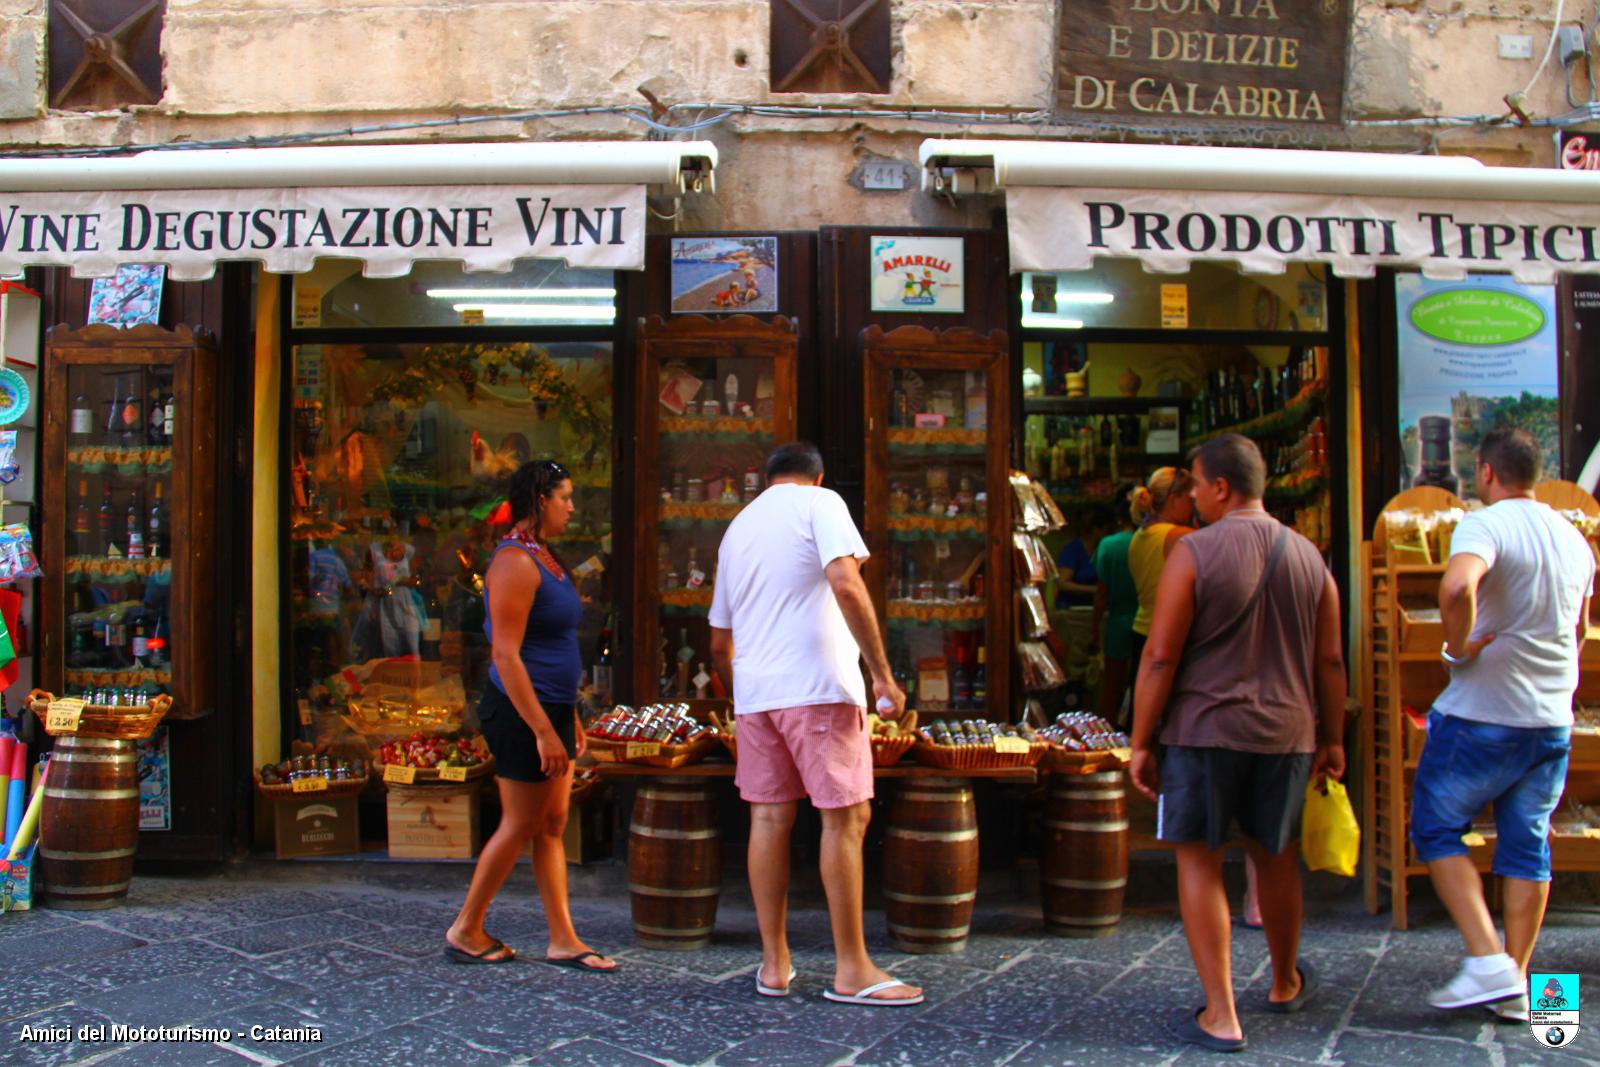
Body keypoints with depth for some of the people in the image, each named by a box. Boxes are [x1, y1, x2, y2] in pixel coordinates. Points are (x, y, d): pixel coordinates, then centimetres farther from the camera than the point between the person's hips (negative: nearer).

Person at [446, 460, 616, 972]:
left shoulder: (544, 557, 14)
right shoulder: (515, 562, -17)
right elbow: (506, 654, -22)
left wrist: (569, 718, 20)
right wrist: (543, 731, -23)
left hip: (552, 709, 9)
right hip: (523, 714, -9)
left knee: (553, 826, 10)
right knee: (520, 827, 1)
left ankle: (563, 940, 16)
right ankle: (465, 931, 17)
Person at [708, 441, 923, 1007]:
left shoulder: (737, 527, 21)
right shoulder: (820, 504, 2)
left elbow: (719, 643, 24)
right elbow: (847, 585, -17)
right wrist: (883, 675, -15)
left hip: (754, 692, 7)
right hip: (818, 685, -6)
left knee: (769, 819, 9)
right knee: (845, 817, -2)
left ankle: (774, 964, 14)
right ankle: (852, 971, 1)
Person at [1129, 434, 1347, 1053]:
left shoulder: (1194, 553, -10)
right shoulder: (1308, 557, 6)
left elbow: (1160, 658, -12)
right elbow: (1330, 661, 9)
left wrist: (1142, 743, -5)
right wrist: (1332, 738, 18)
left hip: (1204, 730, -5)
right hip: (1285, 734, 5)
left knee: (1199, 862, 4)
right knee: (1276, 858, 21)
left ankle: (1220, 1016, 4)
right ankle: (1285, 984, 40)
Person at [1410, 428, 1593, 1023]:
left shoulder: (1486, 525, -13)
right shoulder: (1574, 538, 11)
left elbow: (1458, 585, -36)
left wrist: (1458, 648, -20)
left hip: (1482, 714, -7)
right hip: (1554, 719, 7)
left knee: (1436, 829, 6)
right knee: (1527, 846, 11)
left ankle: (1488, 962, -4)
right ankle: (1515, 987, 15)